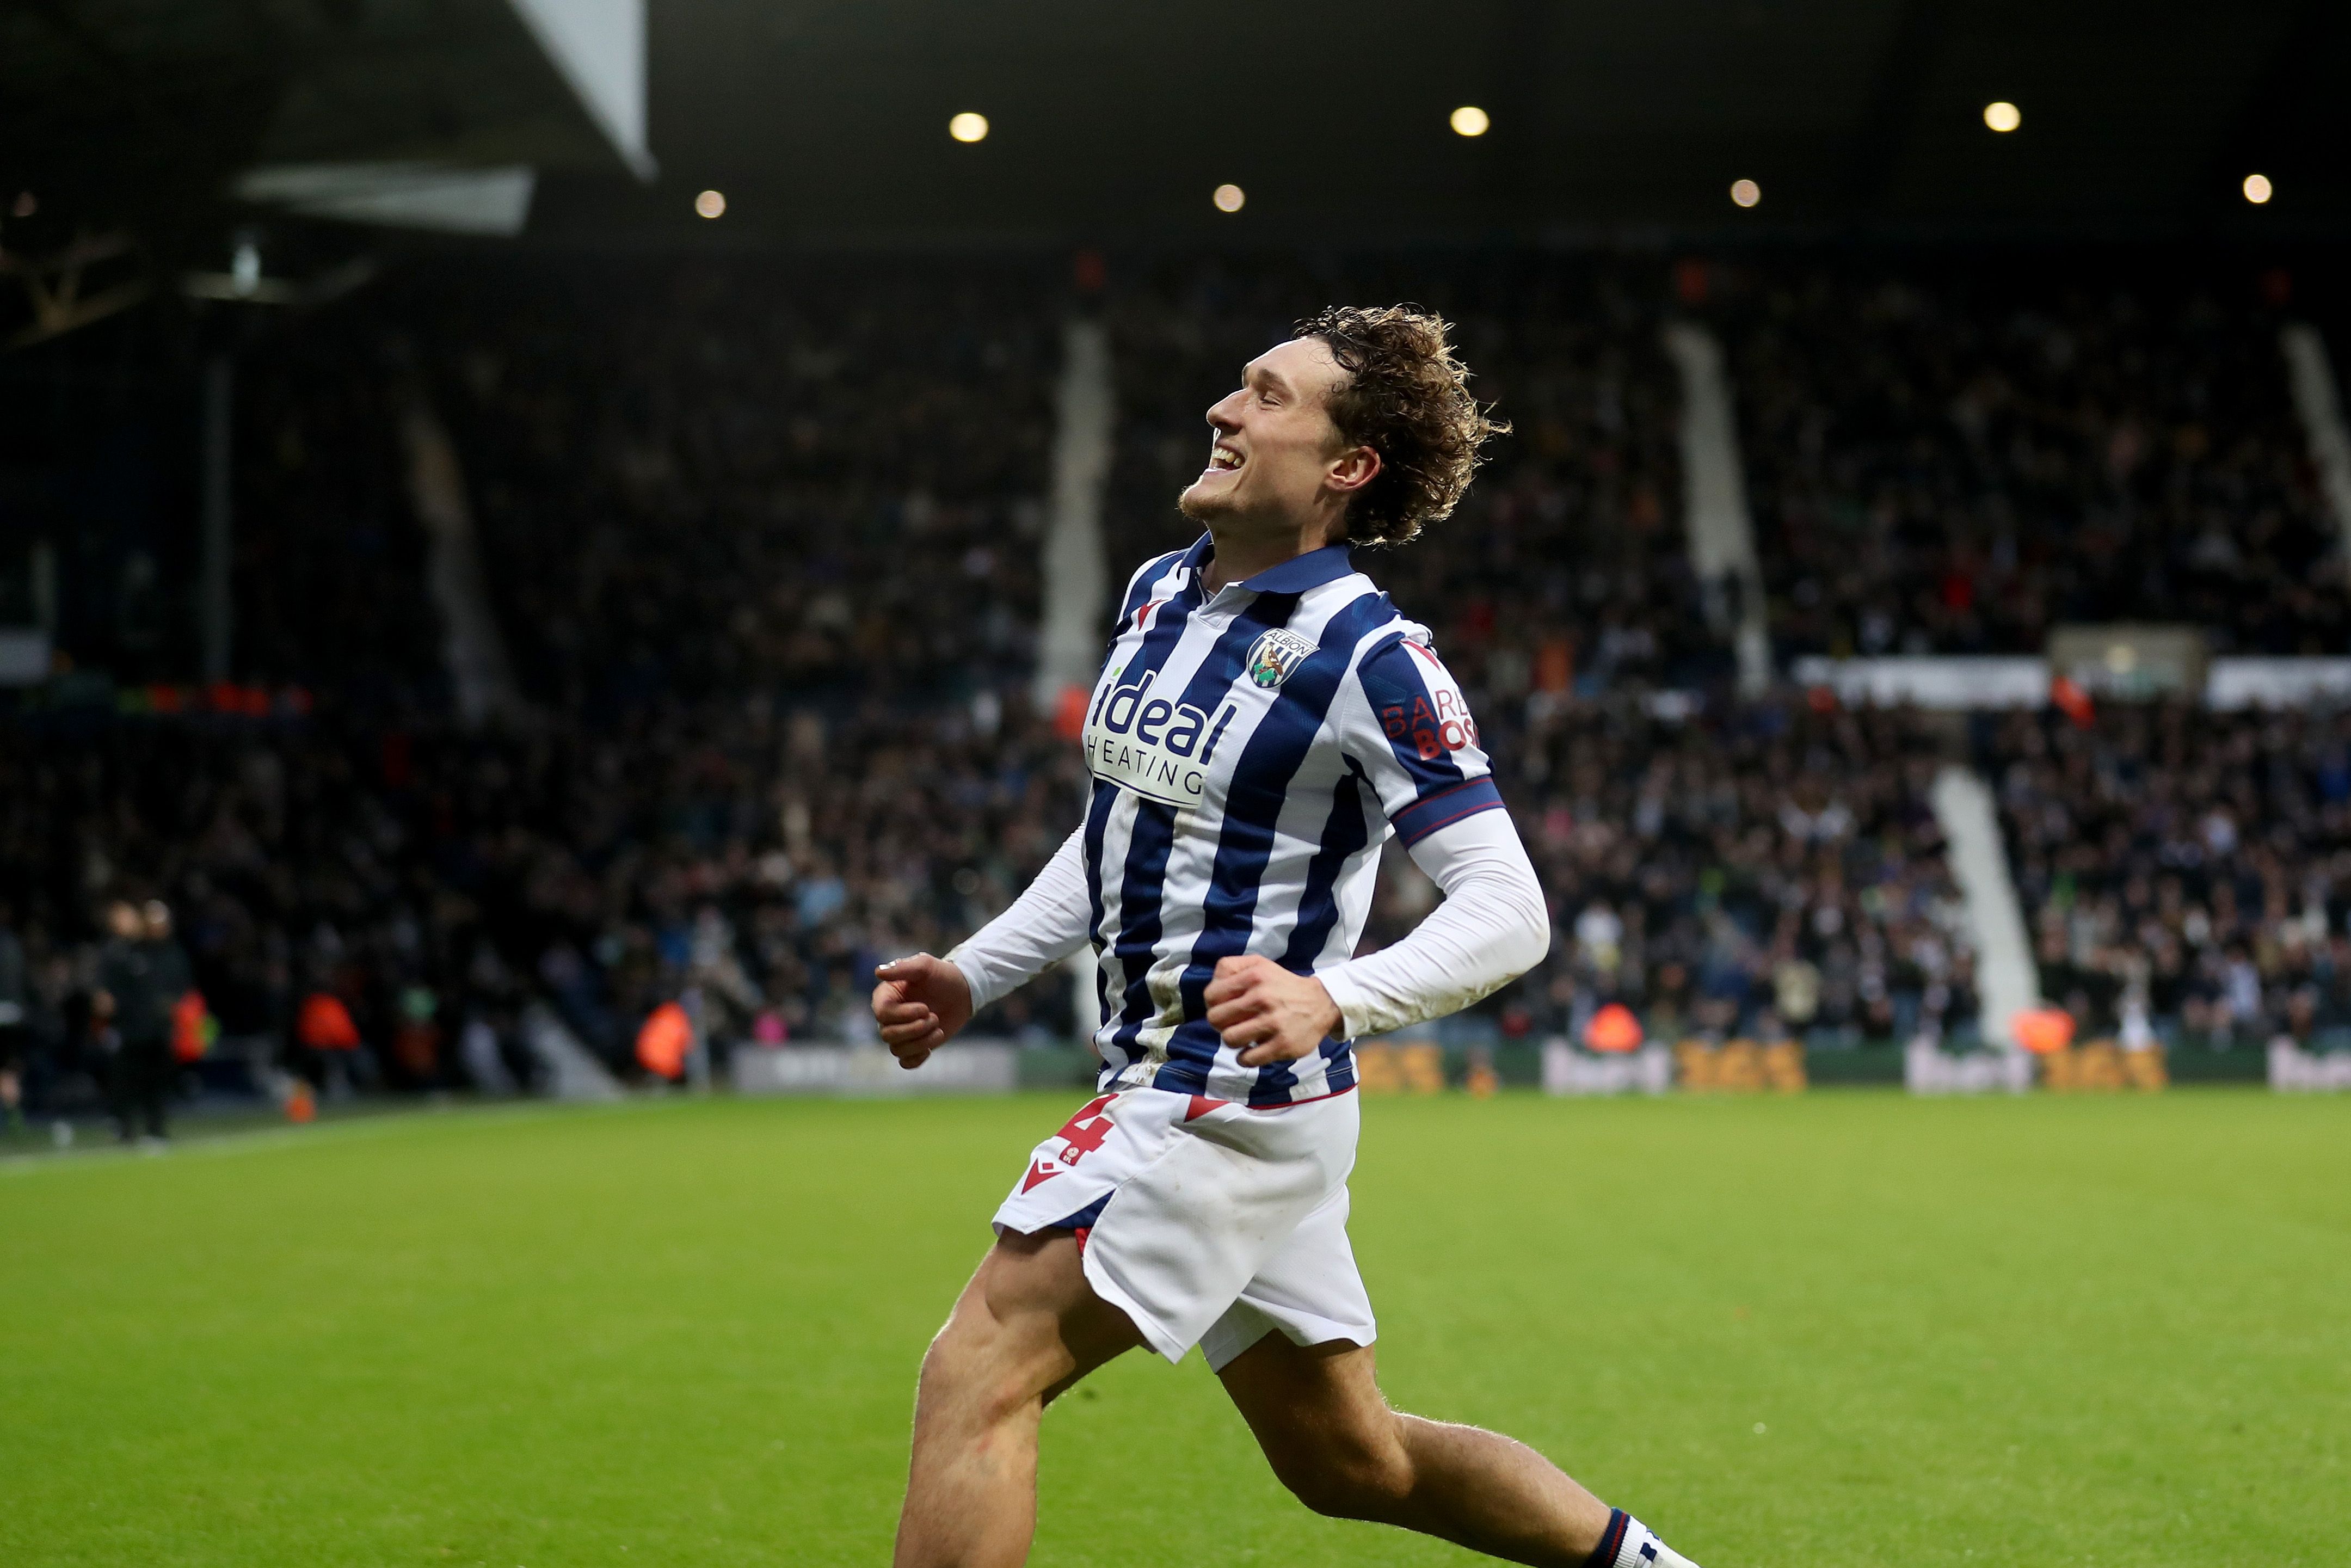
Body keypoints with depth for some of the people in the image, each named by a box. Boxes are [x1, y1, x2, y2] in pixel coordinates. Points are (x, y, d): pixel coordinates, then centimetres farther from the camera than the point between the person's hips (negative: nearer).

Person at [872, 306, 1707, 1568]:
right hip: (1158, 1080, 9)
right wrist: (970, 979, 13)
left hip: (1236, 1098, -9)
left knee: (977, 1376, -13)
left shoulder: (1369, 657, -16)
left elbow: (1507, 911, -20)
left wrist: (1332, 1001, -35)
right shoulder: (1158, 593, 9)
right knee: (1351, 1459, 18)